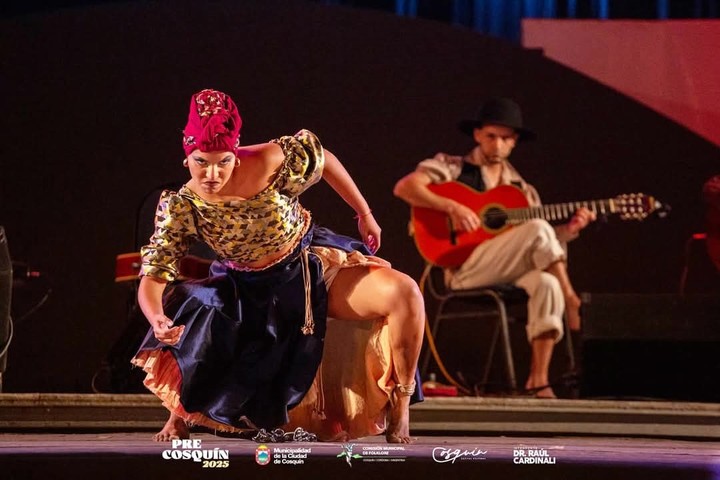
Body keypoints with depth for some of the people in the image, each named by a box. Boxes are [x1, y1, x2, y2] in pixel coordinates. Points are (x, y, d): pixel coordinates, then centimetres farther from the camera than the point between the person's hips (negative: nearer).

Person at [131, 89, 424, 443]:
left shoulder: (270, 163, -24)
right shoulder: (180, 207, -21)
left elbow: (324, 160, -4)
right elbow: (153, 276, -25)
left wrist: (365, 215, 4)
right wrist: (158, 319, -47)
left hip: (313, 268, -1)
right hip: (251, 292, 1)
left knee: (403, 292, -24)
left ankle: (399, 408, -7)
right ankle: (180, 414, 13)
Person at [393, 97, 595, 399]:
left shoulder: (521, 190, 22)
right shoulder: (453, 168, 7)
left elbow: (537, 245, 17)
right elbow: (404, 187, -8)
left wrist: (568, 230, -2)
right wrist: (451, 207, -19)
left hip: (507, 276, 5)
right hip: (464, 271, -5)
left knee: (547, 283, -31)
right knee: (537, 228, -26)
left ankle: (538, 380, -28)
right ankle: (572, 302, -13)